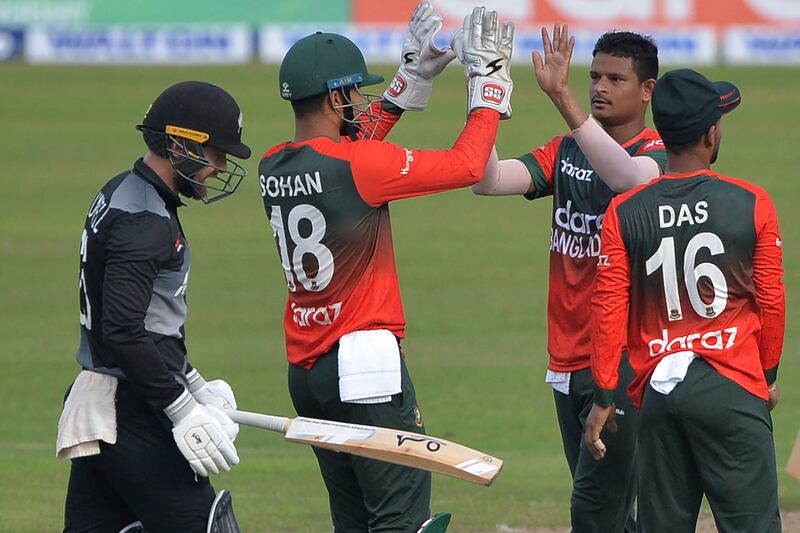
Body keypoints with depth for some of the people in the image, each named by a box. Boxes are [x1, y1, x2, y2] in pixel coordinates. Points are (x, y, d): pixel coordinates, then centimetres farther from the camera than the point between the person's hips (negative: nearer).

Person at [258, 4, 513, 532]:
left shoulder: (274, 167, 7)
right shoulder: (357, 165, -16)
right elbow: (468, 165, -12)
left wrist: (412, 79, 25)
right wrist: (490, 82, 1)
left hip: (305, 370, 8)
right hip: (366, 363, -8)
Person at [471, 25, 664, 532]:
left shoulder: (658, 152, -8)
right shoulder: (567, 151, 12)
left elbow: (628, 176, -33)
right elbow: (488, 180, -1)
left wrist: (563, 98, -41)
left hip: (623, 358, -7)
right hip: (567, 358, 7)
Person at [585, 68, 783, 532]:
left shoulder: (625, 212, -1)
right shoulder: (752, 204, -4)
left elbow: (610, 309, -1)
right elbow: (771, 302, 2)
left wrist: (604, 395, 6)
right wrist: (769, 375, 17)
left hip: (658, 390, 2)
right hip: (733, 389, -2)